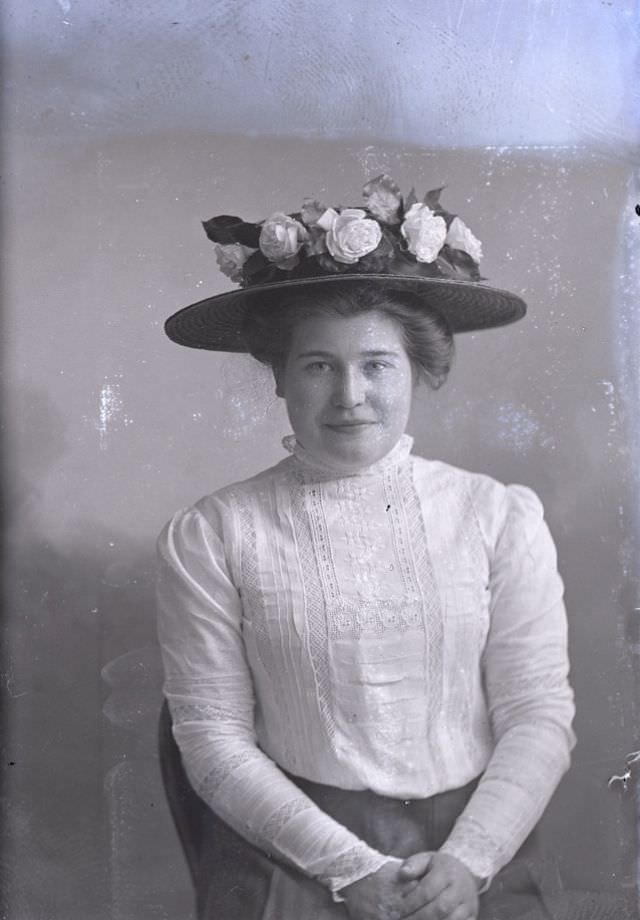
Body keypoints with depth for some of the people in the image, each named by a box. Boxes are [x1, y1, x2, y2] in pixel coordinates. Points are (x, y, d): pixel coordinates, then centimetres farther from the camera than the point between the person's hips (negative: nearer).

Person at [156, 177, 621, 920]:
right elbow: (213, 739, -3)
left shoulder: (500, 516, 2)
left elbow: (539, 718, 1)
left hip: (474, 847, 2)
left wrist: (467, 860, -11)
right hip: (292, 852, -1)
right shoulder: (210, 538, -2)